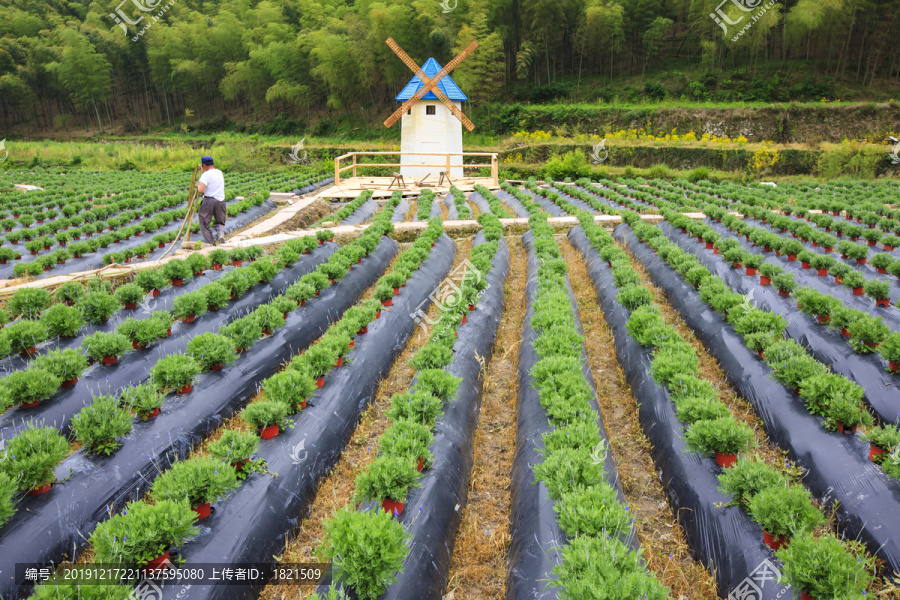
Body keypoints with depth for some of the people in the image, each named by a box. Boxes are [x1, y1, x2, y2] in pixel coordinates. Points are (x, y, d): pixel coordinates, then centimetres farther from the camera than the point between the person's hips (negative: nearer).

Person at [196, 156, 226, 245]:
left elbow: (201, 190, -20)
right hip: (221, 200, 5)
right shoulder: (220, 172, 11)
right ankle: (221, 234, -10)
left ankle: (210, 242, 5)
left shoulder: (206, 174, -10)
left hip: (209, 200, -5)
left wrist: (198, 185, 1)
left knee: (204, 223, 9)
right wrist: (201, 169, 38)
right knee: (220, 222, 20)